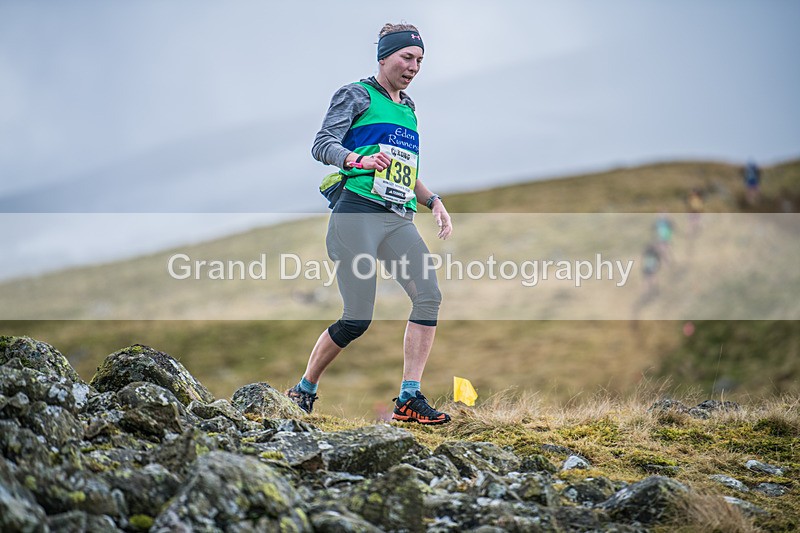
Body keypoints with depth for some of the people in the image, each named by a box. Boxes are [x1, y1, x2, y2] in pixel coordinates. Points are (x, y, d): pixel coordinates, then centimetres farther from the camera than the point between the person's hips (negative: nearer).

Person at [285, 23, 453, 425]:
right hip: (358, 213, -7)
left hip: (399, 221, 7)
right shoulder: (357, 95, 4)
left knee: (429, 296, -15)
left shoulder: (408, 108, 25)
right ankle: (303, 390, 11)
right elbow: (321, 145, -8)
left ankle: (409, 399, -13)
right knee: (357, 319, -11)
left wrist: (433, 202, 15)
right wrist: (360, 160, -27)